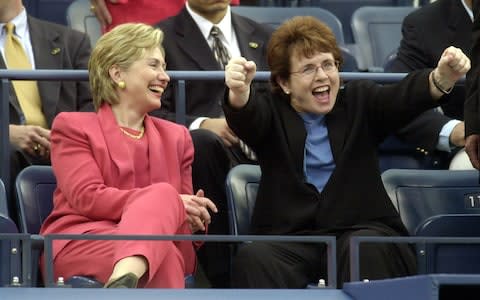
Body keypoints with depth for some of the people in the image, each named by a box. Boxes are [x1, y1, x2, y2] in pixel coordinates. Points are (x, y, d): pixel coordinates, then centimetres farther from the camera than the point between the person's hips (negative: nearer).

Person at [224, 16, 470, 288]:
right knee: (254, 258, -31)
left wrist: (442, 78, -30)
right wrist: (239, 92, -39)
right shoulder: (272, 111, 11)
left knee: (364, 249, -34)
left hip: (361, 230, 0)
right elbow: (246, 117, -12)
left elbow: (405, 97, -6)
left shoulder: (359, 101, 13)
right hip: (289, 236, 0)